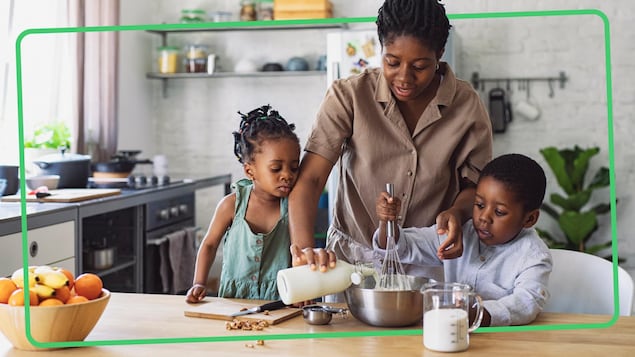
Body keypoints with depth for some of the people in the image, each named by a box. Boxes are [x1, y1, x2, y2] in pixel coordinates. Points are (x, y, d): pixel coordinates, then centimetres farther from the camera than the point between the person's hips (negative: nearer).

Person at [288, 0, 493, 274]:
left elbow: (474, 184, 7)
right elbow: (309, 180, -14)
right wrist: (304, 249, -31)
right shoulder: (349, 96, -9)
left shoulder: (467, 106, -5)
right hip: (352, 258, 0)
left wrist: (456, 212, -17)